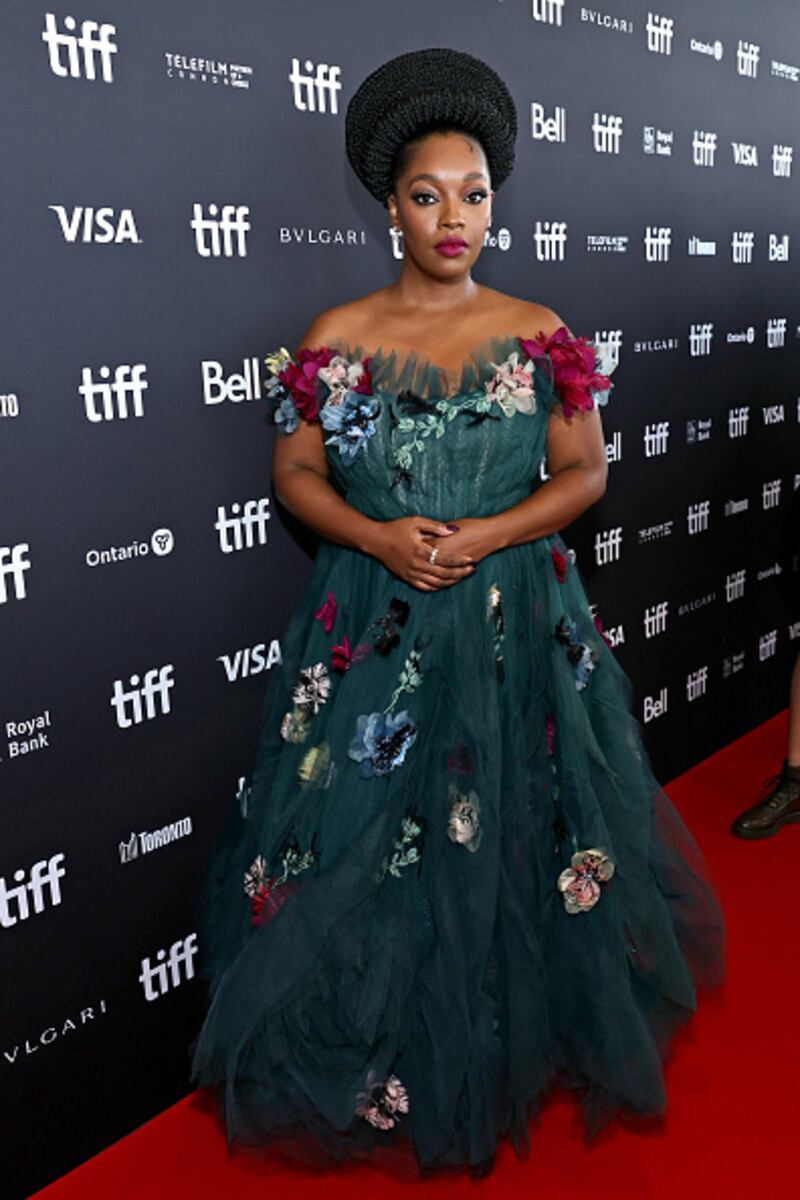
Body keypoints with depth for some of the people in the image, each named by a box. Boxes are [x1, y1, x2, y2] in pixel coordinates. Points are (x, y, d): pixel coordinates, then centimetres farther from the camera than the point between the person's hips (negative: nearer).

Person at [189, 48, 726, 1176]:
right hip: (372, 629, 0)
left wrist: (489, 533, -14)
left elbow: (585, 469, 3)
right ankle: (371, 1059, 29)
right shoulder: (336, 337, 1)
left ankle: (516, 1040, 34)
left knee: (508, 833, 8)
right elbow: (296, 470, 3)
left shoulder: (539, 335, 3)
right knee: (365, 836, 5)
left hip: (515, 626, 1)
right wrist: (378, 536, -15)